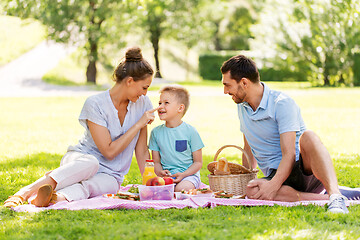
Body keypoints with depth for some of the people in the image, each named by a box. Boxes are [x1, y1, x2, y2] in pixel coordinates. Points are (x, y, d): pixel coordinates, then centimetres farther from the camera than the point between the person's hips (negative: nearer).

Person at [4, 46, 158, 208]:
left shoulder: (142, 103, 1)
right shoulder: (94, 104, -14)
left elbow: (142, 151, 6)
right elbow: (109, 151, -18)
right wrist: (139, 124, -17)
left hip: (109, 176, 3)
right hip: (79, 158, -3)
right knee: (91, 163, -41)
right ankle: (24, 193, -49)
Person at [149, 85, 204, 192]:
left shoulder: (190, 131, -3)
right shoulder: (156, 132, 7)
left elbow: (198, 162, 0)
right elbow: (156, 162, 11)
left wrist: (183, 174, -16)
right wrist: (160, 172, -13)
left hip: (189, 174, -3)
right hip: (166, 174, 3)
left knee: (181, 189, -35)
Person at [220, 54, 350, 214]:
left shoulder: (282, 103, -12)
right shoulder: (242, 107, 12)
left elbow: (289, 154, -21)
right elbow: (248, 150, 25)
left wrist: (273, 185, -34)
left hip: (306, 169, -5)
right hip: (276, 175, 5)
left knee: (308, 136, -39)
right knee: (251, 191, -32)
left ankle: (335, 196, -53)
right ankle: (321, 198, -32)